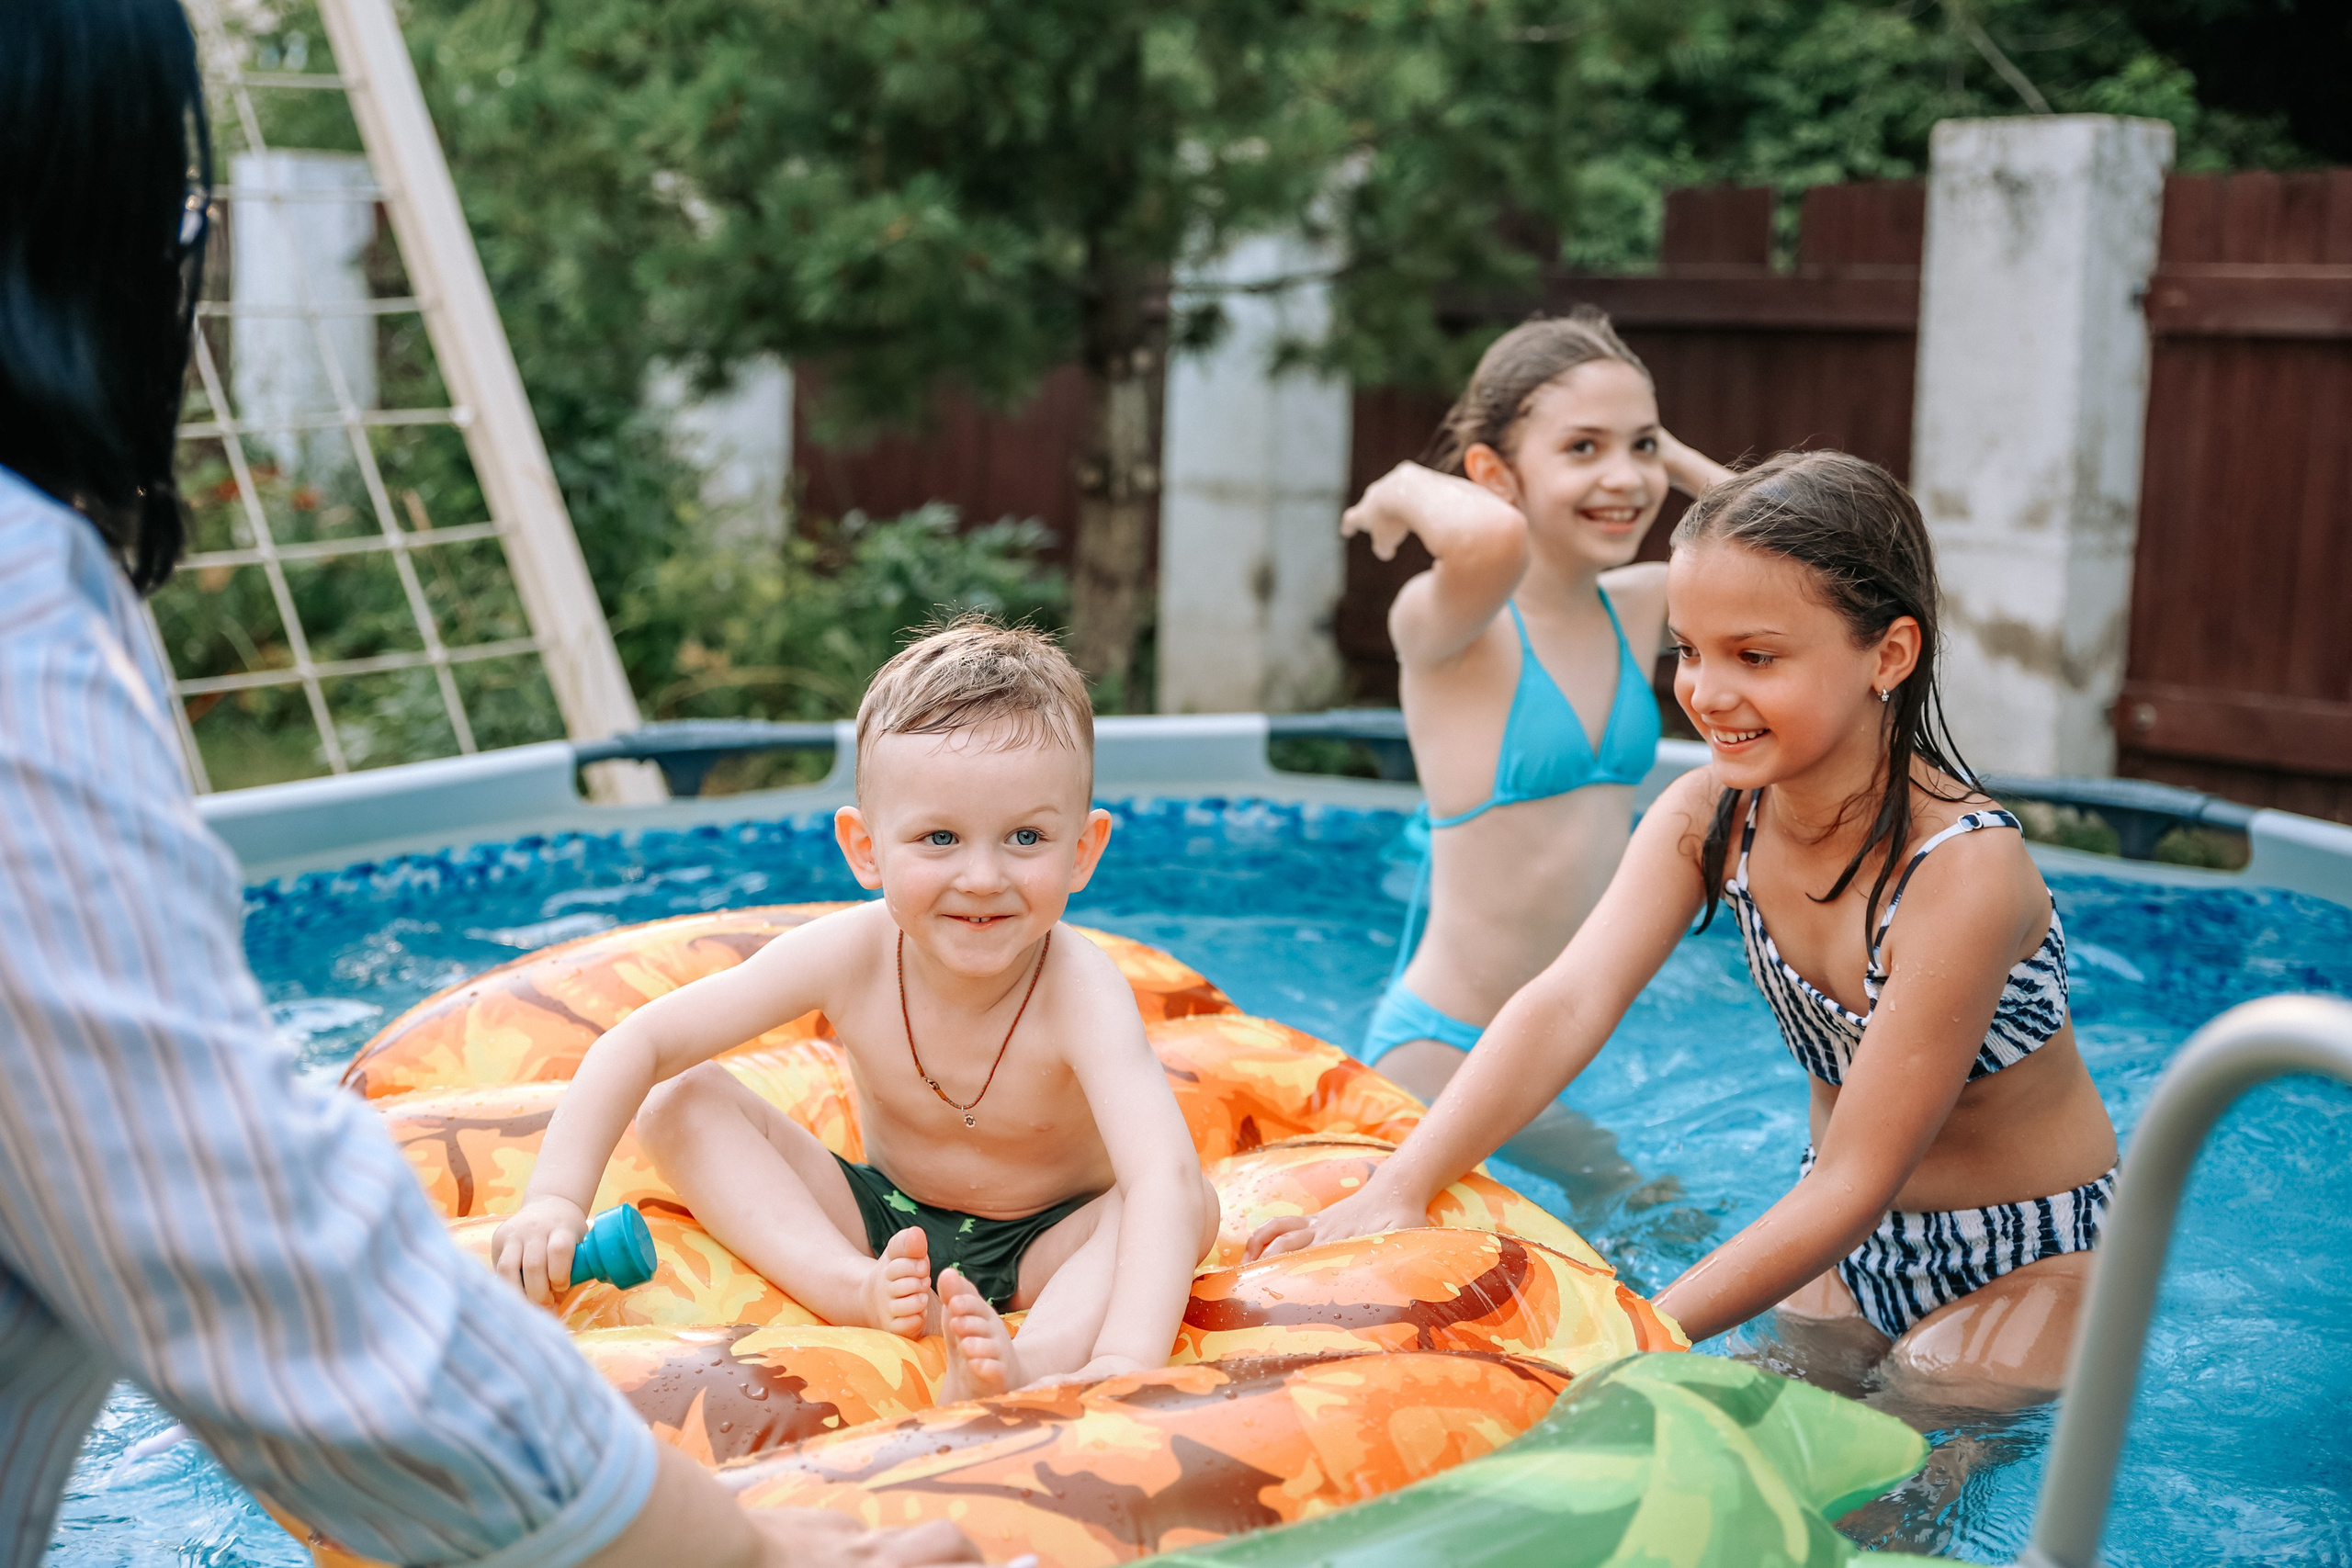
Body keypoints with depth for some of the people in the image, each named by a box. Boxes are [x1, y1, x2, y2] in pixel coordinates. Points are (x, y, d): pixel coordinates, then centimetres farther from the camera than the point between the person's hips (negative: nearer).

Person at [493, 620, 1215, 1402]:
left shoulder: (1080, 994, -31)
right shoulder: (850, 955, -22)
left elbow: (1164, 1179, -45)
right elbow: (641, 1044, -17)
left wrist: (1126, 1358, -61)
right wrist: (557, 1198, -28)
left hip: (1048, 1245, -3)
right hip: (884, 1218, 3)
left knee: (1192, 1202, -32)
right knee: (679, 1104, -13)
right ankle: (859, 1289, -30)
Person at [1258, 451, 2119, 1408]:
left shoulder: (1963, 869, -32)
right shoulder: (1709, 813, -13)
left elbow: (1853, 1184, -30)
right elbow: (1569, 1003, -26)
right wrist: (1397, 1192, -40)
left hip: (2023, 1260, -5)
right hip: (1847, 1244, 5)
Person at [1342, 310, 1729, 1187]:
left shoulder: (1641, 607, 4)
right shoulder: (1447, 627, -19)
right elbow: (1493, 536, -42)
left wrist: (1672, 458, 6)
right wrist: (1407, 491, -21)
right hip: (1442, 1048, -8)